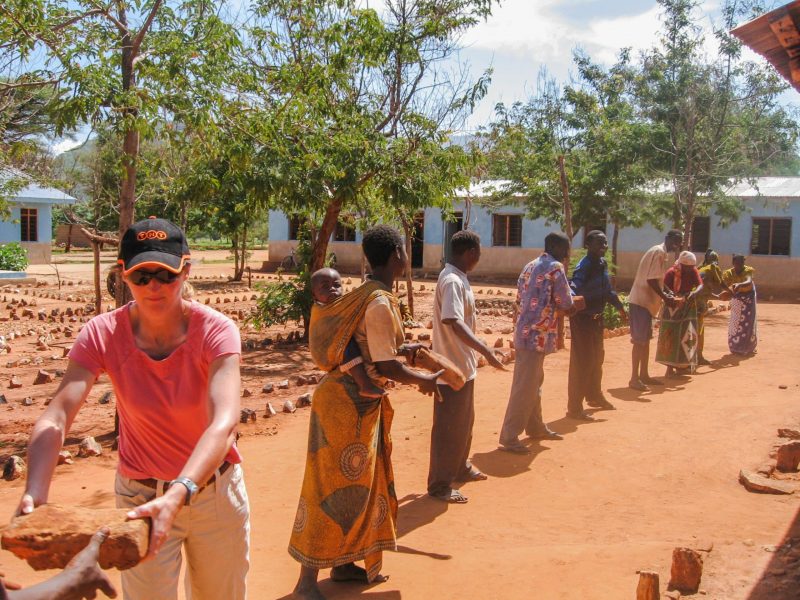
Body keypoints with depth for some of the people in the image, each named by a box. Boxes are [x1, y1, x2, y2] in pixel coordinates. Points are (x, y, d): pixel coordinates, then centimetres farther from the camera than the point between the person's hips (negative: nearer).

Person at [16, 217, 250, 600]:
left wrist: (179, 495, -48)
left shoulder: (215, 331, -19)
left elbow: (224, 423, -33)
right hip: (141, 496, 0)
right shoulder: (102, 334, -14)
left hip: (215, 488, 0)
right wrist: (35, 495, -43)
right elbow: (55, 417, -25)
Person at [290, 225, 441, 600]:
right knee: (337, 490, -3)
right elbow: (387, 367, -21)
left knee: (361, 485, 18)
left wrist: (405, 349, 19)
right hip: (349, 404, -10)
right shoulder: (380, 303, -21)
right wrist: (423, 380, -5)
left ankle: (343, 564, 31)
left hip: (359, 403, 10)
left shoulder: (365, 294, 9)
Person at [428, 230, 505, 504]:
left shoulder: (457, 277, 10)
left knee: (464, 422, 23)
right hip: (453, 367, -10)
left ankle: (460, 468, 39)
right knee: (448, 428, 0)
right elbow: (454, 322, -34)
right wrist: (486, 351, -39)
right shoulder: (452, 281, -22)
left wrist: (477, 352, 27)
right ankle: (440, 485, 12)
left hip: (464, 365, 10)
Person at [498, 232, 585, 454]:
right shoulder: (555, 268, -11)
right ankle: (509, 437, -2)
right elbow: (567, 306, -11)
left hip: (526, 333, 9)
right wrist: (577, 304, 12)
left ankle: (536, 427, 33)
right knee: (524, 388, -5)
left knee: (534, 383, 20)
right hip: (538, 336, -9)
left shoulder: (530, 266, 14)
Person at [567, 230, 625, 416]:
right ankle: (575, 406, 3)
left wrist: (619, 306, 33)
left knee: (597, 358, 22)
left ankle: (595, 396, 40)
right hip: (582, 318, -9)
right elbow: (574, 289, -36)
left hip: (597, 317, 9)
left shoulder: (603, 264, 7)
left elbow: (608, 289, 23)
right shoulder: (584, 267, -20)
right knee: (582, 361, -5)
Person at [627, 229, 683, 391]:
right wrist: (665, 297, -14)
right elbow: (651, 280, -21)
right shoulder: (659, 252, -15)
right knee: (639, 340, -7)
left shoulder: (661, 252, 16)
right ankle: (634, 379, -3)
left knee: (646, 339, 14)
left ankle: (644, 375, 22)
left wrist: (665, 294, 13)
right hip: (642, 301, -10)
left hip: (646, 301, 10)